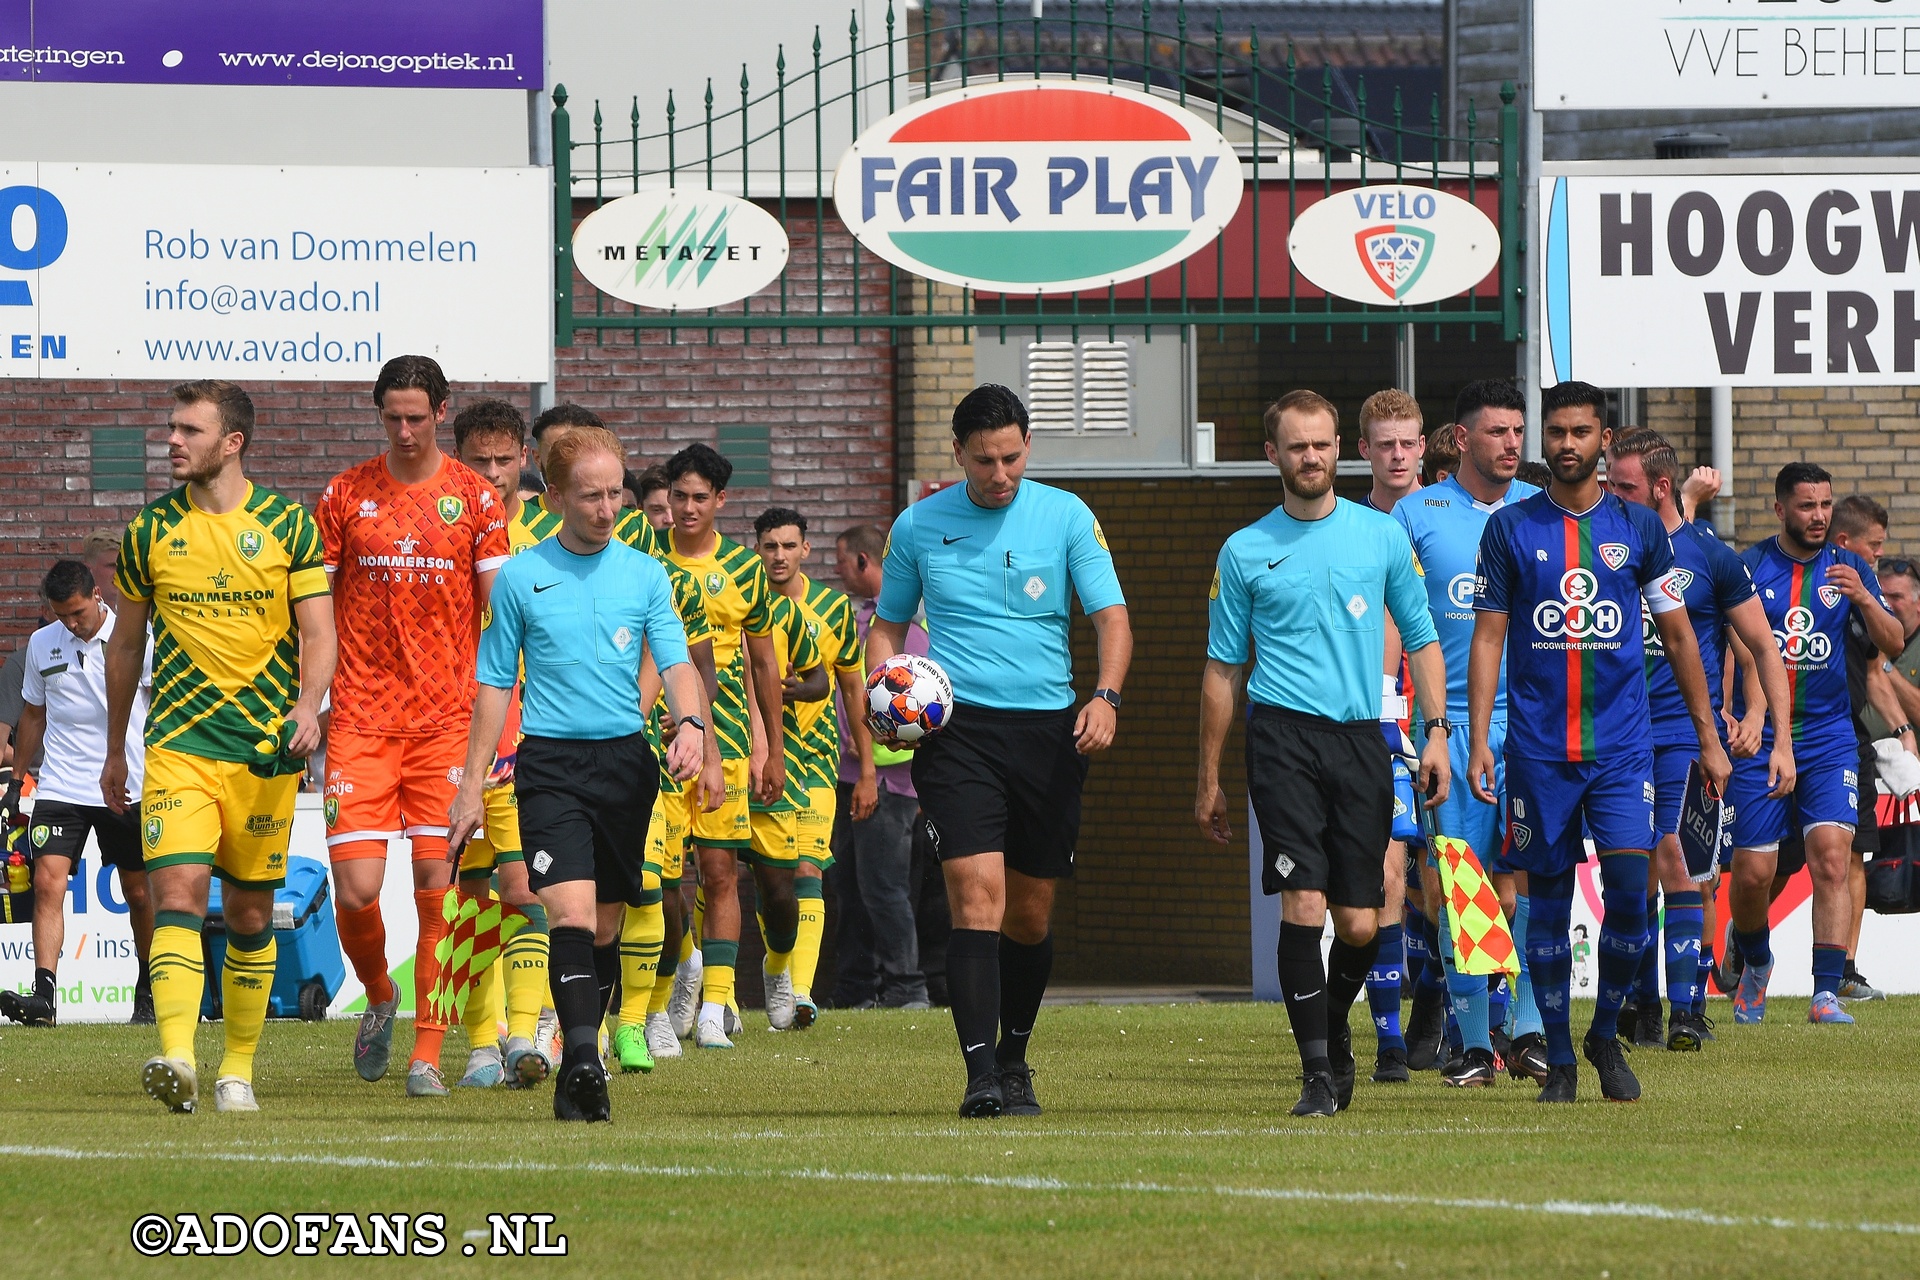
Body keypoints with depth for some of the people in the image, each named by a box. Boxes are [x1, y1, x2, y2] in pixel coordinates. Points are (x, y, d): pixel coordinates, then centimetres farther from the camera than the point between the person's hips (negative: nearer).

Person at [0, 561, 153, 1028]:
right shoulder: (41, 645, 7)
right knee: (47, 882, -15)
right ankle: (44, 995, -22)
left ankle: (148, 990, 26)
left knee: (139, 894, 7)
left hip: (127, 789, -2)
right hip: (59, 788, 2)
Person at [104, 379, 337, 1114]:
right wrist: (114, 749, 21)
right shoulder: (150, 530, 5)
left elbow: (318, 632, -1)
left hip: (266, 748, 0)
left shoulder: (288, 525, 1)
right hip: (177, 744, 0)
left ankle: (238, 1068, 21)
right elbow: (125, 645, 16)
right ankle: (176, 1058, -30)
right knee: (176, 895, -18)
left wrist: (308, 704, -20)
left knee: (249, 914, 8)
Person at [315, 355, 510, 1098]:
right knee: (356, 887, -8)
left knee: (438, 889, -4)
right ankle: (379, 998, 22)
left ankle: (427, 1055, 3)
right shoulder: (345, 495, 6)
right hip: (361, 722, 1)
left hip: (448, 721, -1)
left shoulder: (475, 498, 3)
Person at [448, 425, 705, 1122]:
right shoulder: (521, 577, 3)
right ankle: (582, 1056, -29)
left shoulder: (645, 574, 7)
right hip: (549, 760, -3)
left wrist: (690, 723, -19)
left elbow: (676, 663, 2)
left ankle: (579, 1073, 16)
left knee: (606, 922, 7)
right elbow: (496, 683, 7)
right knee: (571, 909, -19)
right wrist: (473, 781, 5)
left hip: (626, 757, 3)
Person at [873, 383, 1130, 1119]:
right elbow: (887, 625, 16)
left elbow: (1111, 617, -2)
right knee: (977, 891, -17)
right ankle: (981, 1076, -21)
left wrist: (1106, 697, -20)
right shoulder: (918, 527, 6)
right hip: (956, 727, -1)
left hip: (1048, 727, 1)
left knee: (1031, 914, 8)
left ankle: (1014, 1061, 28)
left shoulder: (1066, 517, 3)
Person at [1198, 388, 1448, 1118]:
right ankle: (1318, 1071, -10)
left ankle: (1335, 1028, 29)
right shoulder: (1245, 552, 7)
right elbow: (1222, 668, 12)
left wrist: (1435, 733, 3)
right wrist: (1209, 780, 11)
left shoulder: (1381, 537, 10)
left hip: (1362, 738, 2)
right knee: (1304, 904, -14)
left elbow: (1421, 640, 15)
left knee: (1360, 925, 0)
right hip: (1283, 733, -2)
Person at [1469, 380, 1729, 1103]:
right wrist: (1478, 741, -4)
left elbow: (1678, 636, 13)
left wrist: (1708, 738, 11)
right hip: (1538, 745, 0)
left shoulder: (1638, 528, 7)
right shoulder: (1510, 529, 5)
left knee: (1629, 882, -12)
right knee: (1547, 897, 2)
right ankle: (1558, 1059, 10)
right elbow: (1488, 638, 5)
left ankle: (1606, 1034, 7)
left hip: (1622, 741, 0)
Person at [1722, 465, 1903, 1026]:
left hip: (1829, 738, 1)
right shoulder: (1748, 568, 0)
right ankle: (1755, 965, 30)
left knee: (1831, 856, -15)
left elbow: (1893, 645, 2)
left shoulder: (1848, 569, 6)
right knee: (1752, 872, 0)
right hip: (1757, 740, -1)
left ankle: (1826, 994, -16)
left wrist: (1864, 599, -16)